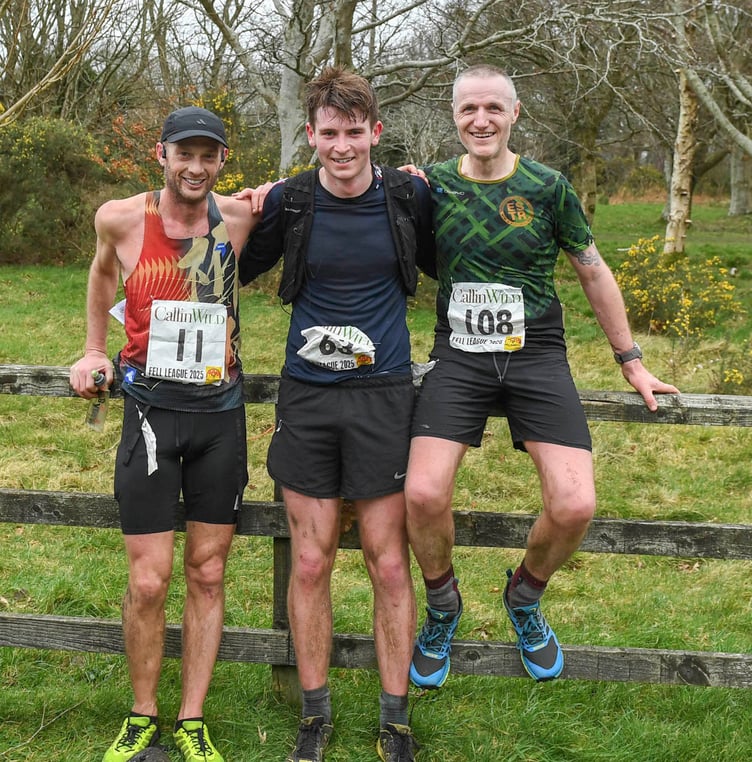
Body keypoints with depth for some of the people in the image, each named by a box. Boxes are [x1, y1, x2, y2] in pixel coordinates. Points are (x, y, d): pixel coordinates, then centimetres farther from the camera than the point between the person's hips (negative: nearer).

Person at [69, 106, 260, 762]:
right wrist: (95, 350, 18)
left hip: (220, 412, 1)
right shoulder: (122, 218, -4)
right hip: (151, 411, -1)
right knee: (149, 582, -2)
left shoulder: (240, 218, -3)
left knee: (208, 574, 7)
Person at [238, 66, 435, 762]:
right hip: (307, 395, 1)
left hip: (383, 392, -1)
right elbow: (238, 271, 16)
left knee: (388, 562, 2)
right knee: (310, 561, 5)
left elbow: (441, 266, 18)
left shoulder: (410, 195, -2)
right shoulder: (287, 202, -1)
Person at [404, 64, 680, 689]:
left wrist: (632, 363, 14)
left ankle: (524, 597, 18)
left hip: (536, 355, 0)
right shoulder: (432, 184, 3)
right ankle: (443, 608, 11)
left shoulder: (547, 187, 1)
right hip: (459, 356, 0)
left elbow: (594, 273, 11)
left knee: (574, 505, -15)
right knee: (424, 495, -20)